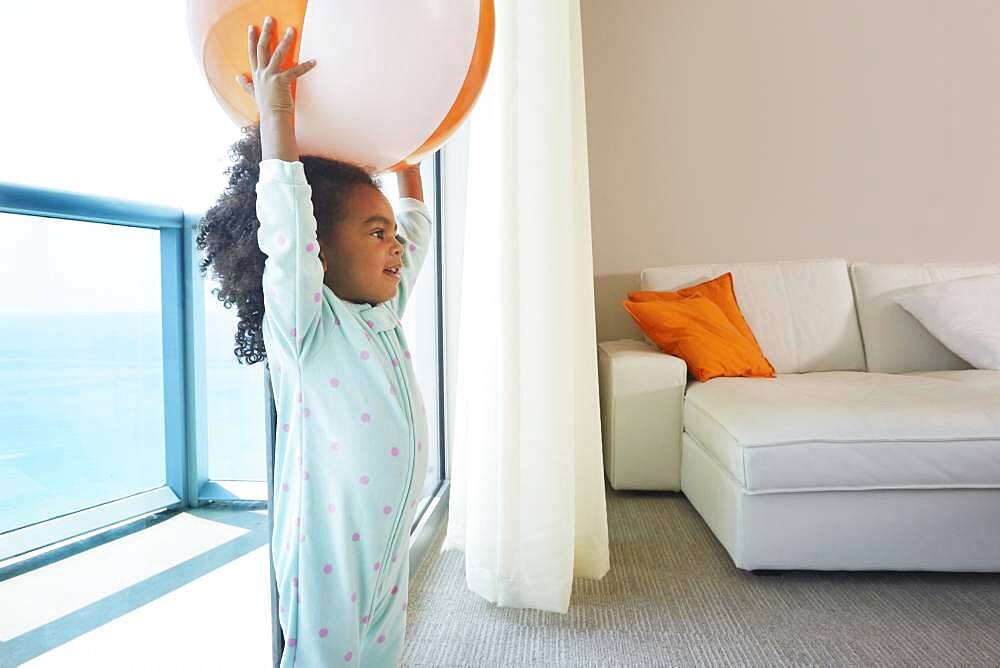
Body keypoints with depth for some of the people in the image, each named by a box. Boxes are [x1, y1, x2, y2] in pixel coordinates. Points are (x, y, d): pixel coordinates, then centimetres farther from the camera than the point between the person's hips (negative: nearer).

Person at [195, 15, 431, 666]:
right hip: (330, 549, -7)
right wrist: (275, 112, -25)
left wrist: (406, 161, 19)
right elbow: (285, 228, -29)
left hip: (391, 541, 7)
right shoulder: (304, 325, -14)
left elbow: (416, 229, 18)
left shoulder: (385, 316, 6)